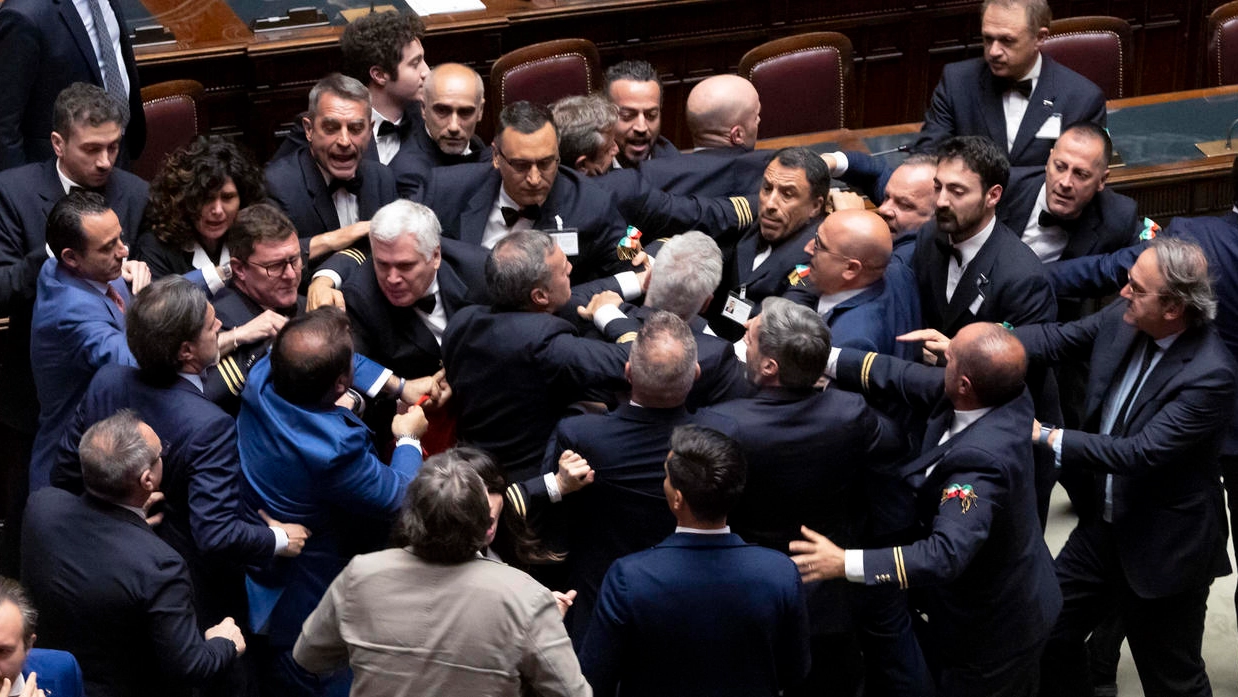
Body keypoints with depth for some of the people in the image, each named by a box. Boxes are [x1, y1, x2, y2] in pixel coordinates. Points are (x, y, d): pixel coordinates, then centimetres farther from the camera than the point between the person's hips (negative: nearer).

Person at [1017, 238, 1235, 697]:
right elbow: (1057, 339, -4)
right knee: (1047, 633, 16)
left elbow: (1140, 453, -30)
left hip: (1162, 549, -7)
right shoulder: (1122, 318, -9)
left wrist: (1046, 438, -27)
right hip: (1103, 525, 7)